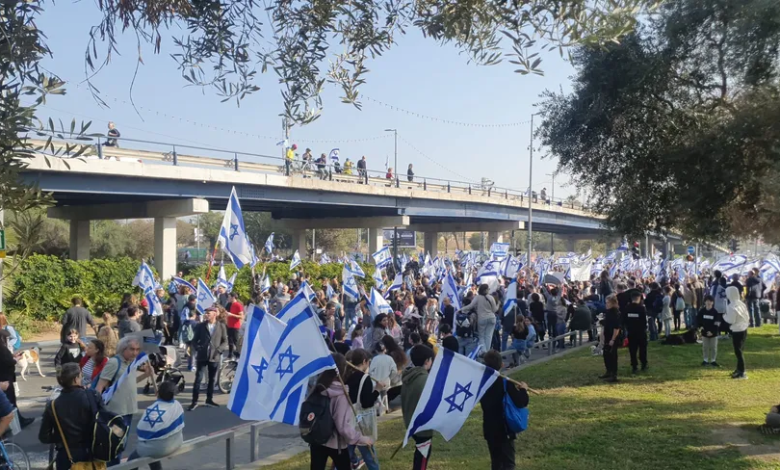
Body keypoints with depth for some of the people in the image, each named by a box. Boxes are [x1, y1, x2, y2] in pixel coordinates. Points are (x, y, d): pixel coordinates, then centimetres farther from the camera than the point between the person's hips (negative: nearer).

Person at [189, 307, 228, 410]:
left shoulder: (221, 326, 2)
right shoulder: (200, 326, 4)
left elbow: (225, 341, 3)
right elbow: (195, 340, 8)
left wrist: (219, 350, -10)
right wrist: (197, 349, -7)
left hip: (214, 357, 0)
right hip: (202, 356, 0)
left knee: (212, 379, 11)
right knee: (198, 379, -4)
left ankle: (209, 400, 23)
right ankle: (194, 401, 3)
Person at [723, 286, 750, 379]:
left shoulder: (731, 306, -20)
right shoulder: (741, 303, 7)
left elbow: (731, 320, -20)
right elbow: (747, 316, 12)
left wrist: (724, 316, -3)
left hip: (737, 331, -9)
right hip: (743, 329, 9)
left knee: (738, 351, -3)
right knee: (740, 351, 18)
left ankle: (742, 373, -2)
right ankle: (739, 370, 27)